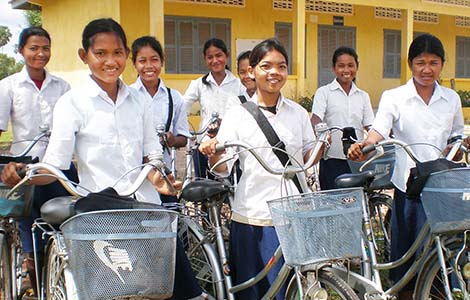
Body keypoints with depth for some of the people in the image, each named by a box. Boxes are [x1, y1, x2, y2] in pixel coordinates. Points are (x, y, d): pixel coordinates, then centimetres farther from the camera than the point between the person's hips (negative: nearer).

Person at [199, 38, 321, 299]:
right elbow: (223, 167, -4)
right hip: (252, 217, -2)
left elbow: (307, 157, 15)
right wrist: (212, 154, -25)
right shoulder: (238, 114, 0)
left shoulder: (298, 113, 9)